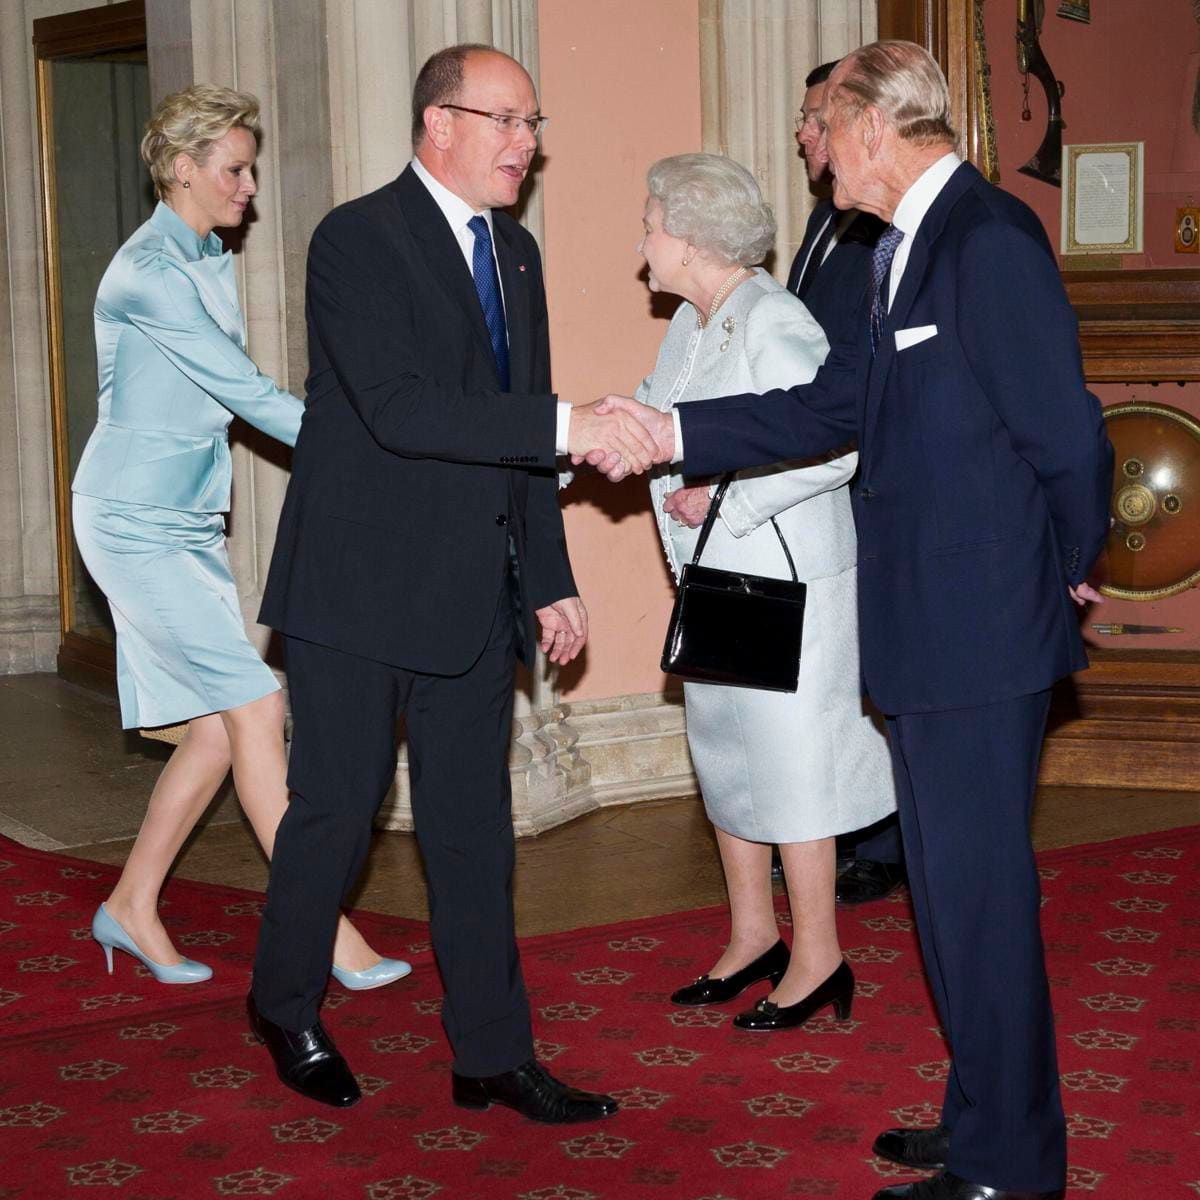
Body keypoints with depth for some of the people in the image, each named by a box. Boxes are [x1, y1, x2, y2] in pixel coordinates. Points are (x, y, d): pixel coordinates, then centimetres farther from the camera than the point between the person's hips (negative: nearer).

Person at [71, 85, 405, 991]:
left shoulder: (214, 266, 13)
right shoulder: (150, 273, -16)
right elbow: (249, 395, -19)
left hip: (190, 524, 9)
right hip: (136, 524, -9)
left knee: (217, 729, 5)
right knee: (255, 707, -12)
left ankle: (132, 907, 19)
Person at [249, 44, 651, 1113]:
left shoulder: (515, 252, 12)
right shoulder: (357, 241, -12)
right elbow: (401, 409, -26)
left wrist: (551, 581, 12)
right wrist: (566, 425, -30)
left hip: (473, 593, 7)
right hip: (361, 585, -6)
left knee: (474, 824, 9)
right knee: (336, 807, 5)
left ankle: (492, 1054, 17)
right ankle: (286, 1005, 28)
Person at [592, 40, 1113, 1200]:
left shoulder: (989, 238, -17)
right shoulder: (904, 251, 14)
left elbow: (1067, 432, -19)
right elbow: (832, 407, 15)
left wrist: (1067, 574, -5)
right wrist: (671, 433, 9)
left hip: (982, 629, -10)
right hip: (924, 633, 10)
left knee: (977, 887, -1)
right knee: (948, 880, 18)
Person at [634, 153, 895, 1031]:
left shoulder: (772, 323, -18)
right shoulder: (690, 324, 10)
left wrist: (727, 499, -23)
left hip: (786, 587, -9)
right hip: (715, 586, 9)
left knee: (787, 762, -1)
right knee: (726, 756, 16)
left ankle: (817, 961, 11)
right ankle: (753, 937, 30)